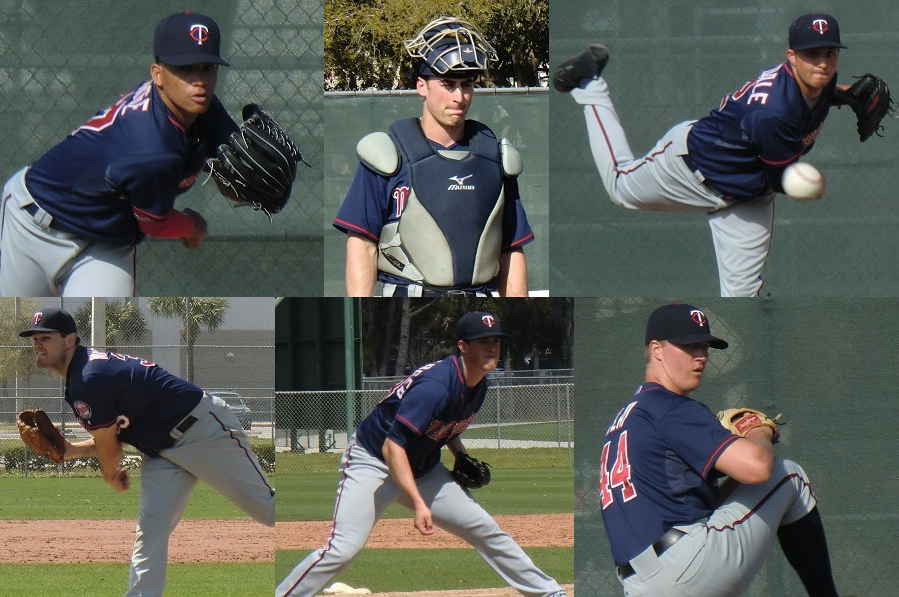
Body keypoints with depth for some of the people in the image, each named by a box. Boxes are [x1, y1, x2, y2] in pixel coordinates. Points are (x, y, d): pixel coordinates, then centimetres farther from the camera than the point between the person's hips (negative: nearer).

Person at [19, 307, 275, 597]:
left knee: (263, 505, -5)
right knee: (150, 530, -2)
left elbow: (108, 450, -13)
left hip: (203, 429, -10)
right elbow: (113, 438, 14)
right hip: (163, 450, 10)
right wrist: (70, 450, -1)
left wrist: (112, 478, 8)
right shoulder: (80, 374, 8)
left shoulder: (90, 380, -24)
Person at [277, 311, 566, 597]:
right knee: (342, 549, -23)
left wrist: (463, 458, 2)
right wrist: (418, 504, -38)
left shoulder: (479, 385, -1)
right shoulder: (434, 387, -30)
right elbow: (392, 446, -33)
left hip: (422, 469, 8)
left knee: (486, 530, 6)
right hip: (373, 460, -8)